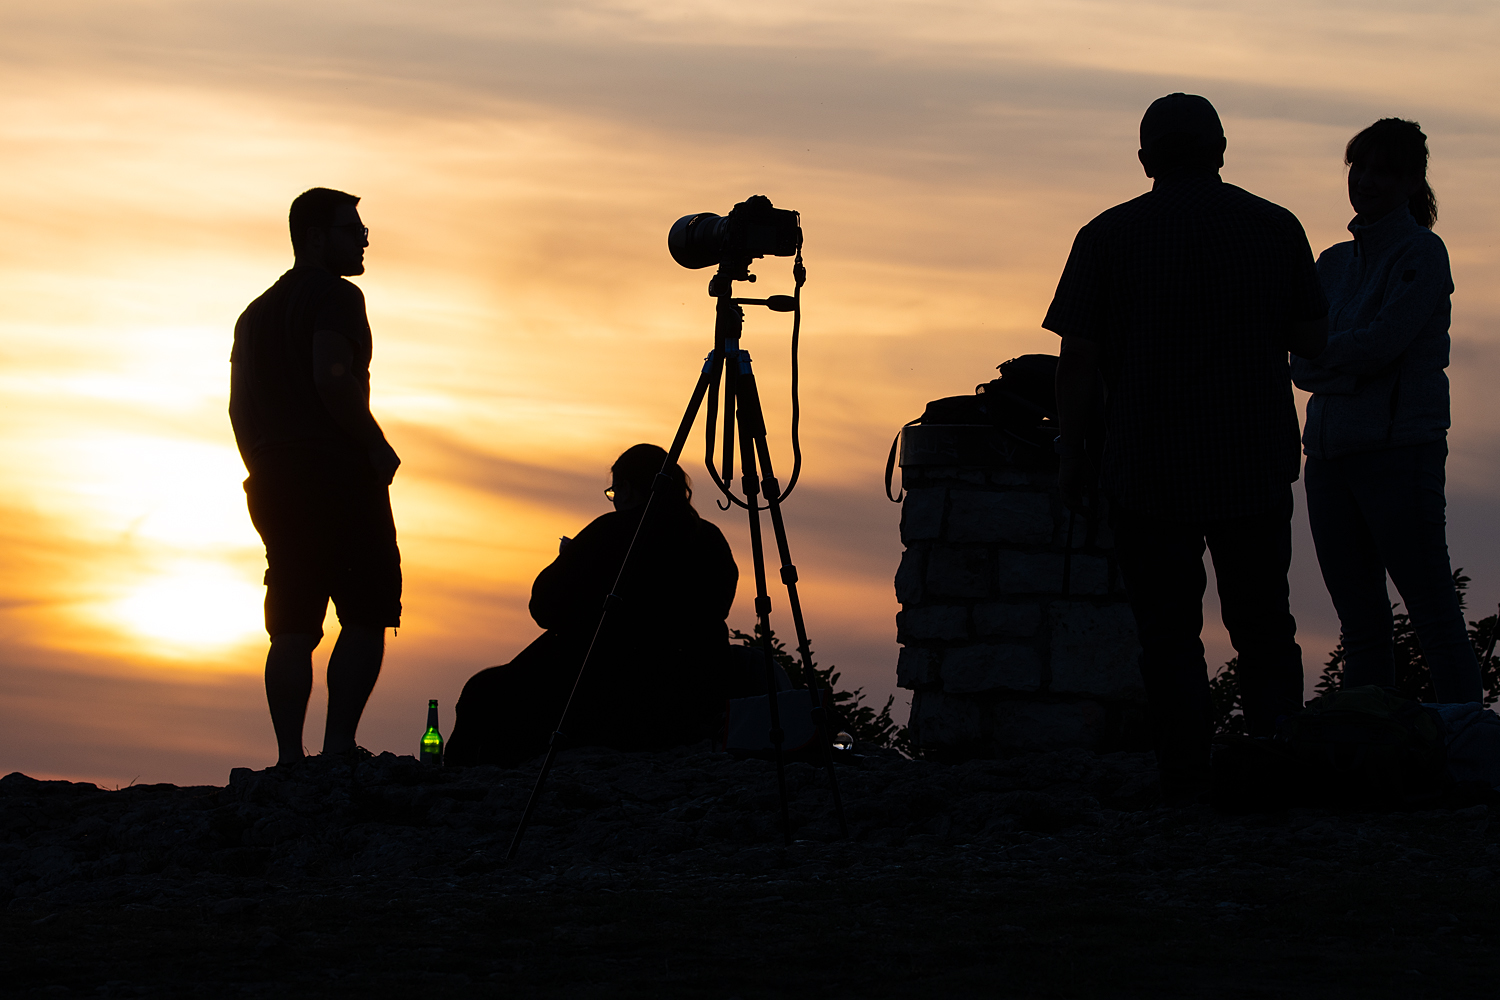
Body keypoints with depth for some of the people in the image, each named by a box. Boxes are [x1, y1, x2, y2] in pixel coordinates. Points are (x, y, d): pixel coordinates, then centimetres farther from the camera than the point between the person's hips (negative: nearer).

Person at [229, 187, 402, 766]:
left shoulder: (257, 311, 21)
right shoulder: (335, 295, -5)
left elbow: (239, 406, 21)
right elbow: (331, 377, -20)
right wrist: (377, 446, -11)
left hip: (273, 479, 8)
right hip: (336, 472, -8)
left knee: (292, 625, 4)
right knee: (366, 615, -6)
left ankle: (289, 756, -4)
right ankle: (339, 746, -18)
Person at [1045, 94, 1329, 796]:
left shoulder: (1108, 237, -2)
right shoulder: (1275, 229, 2)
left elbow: (1079, 358, -4)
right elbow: (1312, 339, 5)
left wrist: (1074, 456, 3)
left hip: (1147, 467, -2)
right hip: (1257, 467, 2)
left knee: (1169, 633, 3)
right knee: (1262, 624, 12)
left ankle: (1187, 784, -1)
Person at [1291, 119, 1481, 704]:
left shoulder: (1421, 254, -3)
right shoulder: (1334, 263, 17)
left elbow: (1383, 342, -14)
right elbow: (1302, 367, 9)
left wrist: (1325, 351, 1)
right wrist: (1349, 360, -9)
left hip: (1400, 449, -7)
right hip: (1331, 452, 7)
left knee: (1436, 618, -8)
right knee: (1361, 627, 7)